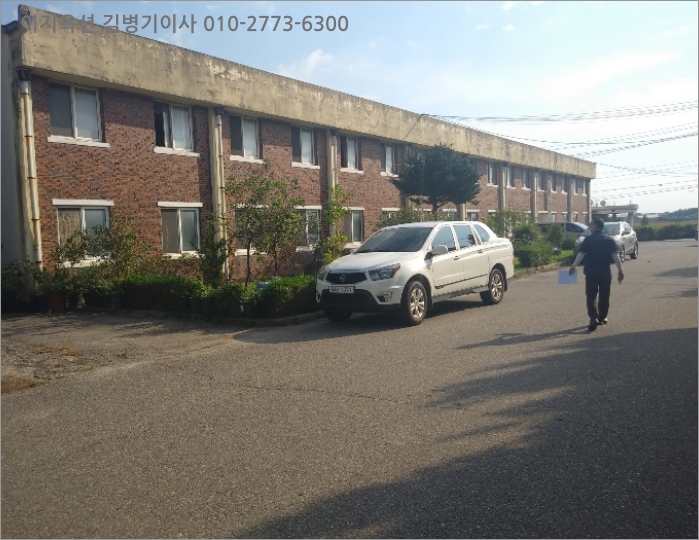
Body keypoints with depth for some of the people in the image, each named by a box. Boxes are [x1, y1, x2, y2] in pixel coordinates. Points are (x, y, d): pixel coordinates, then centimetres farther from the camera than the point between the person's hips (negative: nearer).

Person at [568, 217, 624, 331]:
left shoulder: (588, 240, -3)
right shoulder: (610, 240, 4)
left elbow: (581, 254, -9)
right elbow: (616, 255, -2)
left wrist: (573, 266, -3)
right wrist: (620, 270, -1)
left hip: (591, 272, -2)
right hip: (606, 272, 3)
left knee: (591, 296, 0)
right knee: (604, 296, 15)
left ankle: (594, 318, -18)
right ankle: (602, 317, 25)